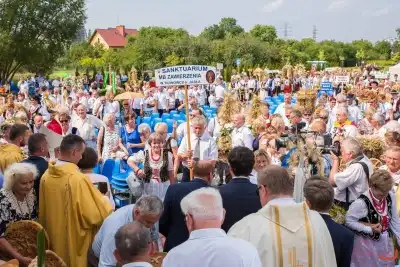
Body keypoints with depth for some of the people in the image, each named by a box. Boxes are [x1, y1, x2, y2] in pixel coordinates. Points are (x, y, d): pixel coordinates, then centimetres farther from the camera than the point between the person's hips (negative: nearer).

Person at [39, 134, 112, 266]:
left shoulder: (46, 176, -6)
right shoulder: (78, 179, -27)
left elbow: (42, 212, 8)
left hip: (54, 237, 6)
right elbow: (95, 214, -20)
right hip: (74, 239, -6)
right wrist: (105, 204, -1)